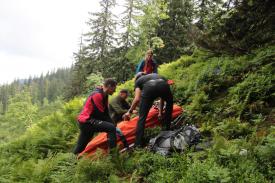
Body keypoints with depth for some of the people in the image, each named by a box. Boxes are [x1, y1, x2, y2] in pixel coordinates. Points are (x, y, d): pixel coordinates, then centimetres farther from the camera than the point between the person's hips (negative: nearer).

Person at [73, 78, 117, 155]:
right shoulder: (97, 95, -15)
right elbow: (100, 114, -16)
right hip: (87, 121, -10)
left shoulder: (104, 95, 16)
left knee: (80, 147, 17)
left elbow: (105, 113, 14)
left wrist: (112, 123, 3)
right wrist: (112, 125, -9)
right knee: (111, 128, -23)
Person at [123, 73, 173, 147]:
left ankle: (138, 143, 4)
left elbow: (137, 99, 18)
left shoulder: (138, 81, 33)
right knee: (169, 105, 33)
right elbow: (162, 97, 41)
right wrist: (160, 112, 44)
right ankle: (167, 130, 37)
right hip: (164, 86, 3)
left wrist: (129, 111, 28)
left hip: (149, 88, -3)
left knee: (142, 117, 6)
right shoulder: (156, 75, 45)